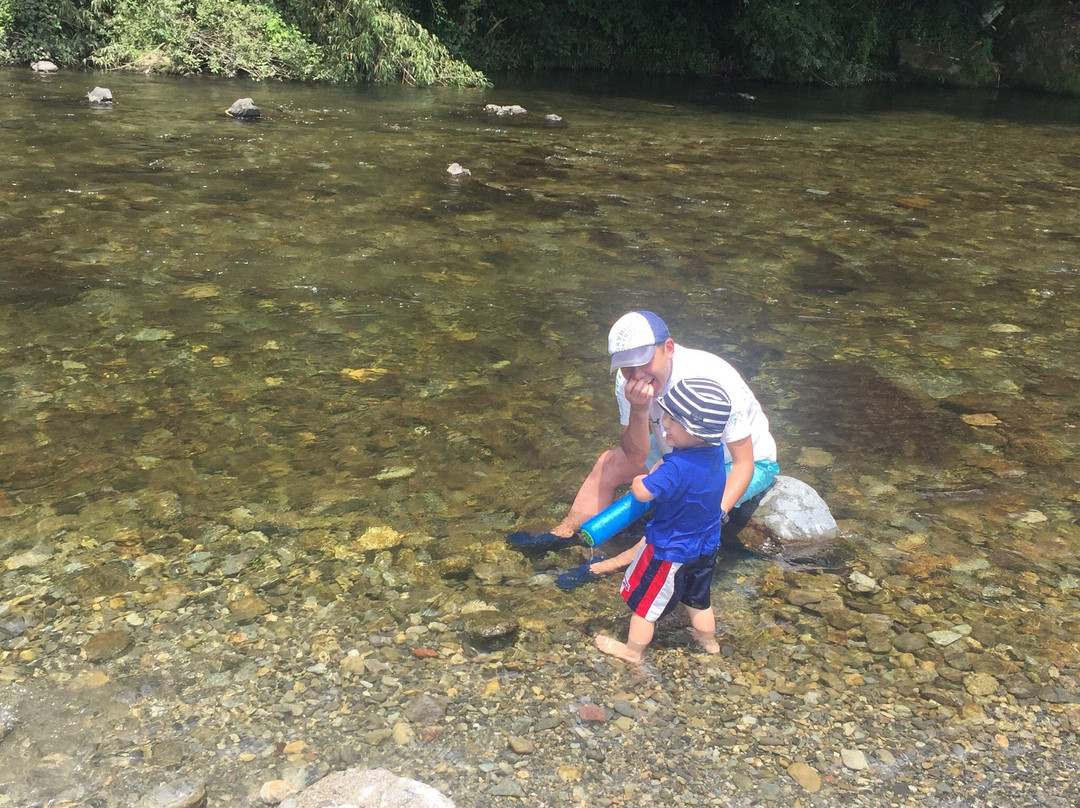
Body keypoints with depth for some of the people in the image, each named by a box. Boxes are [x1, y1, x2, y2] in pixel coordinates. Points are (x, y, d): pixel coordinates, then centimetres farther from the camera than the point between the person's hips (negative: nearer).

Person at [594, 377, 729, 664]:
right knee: (698, 598, 30)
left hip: (670, 551, -7)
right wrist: (658, 470, -8)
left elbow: (642, 491, -32)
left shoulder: (677, 468, -38)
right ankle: (708, 639, 49)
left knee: (643, 600, 16)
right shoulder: (715, 452, -12)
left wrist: (639, 480, -13)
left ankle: (633, 650, 34)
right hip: (705, 548, 7)